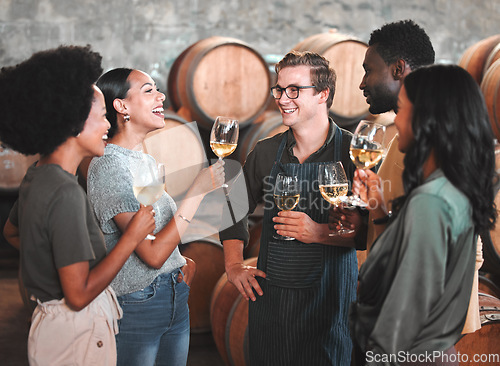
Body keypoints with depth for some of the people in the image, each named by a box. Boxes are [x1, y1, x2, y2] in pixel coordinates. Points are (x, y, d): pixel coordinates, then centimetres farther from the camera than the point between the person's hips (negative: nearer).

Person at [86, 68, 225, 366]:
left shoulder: (147, 160, 10)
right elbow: (153, 254, -24)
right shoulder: (107, 165, -18)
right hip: (136, 305, -8)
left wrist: (184, 262, 3)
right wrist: (199, 190, -22)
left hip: (176, 296, 8)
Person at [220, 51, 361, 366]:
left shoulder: (353, 152, -6)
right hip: (270, 294, 3)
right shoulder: (265, 153, 6)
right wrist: (233, 265, 7)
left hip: (330, 296, -3)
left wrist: (320, 232, -22)